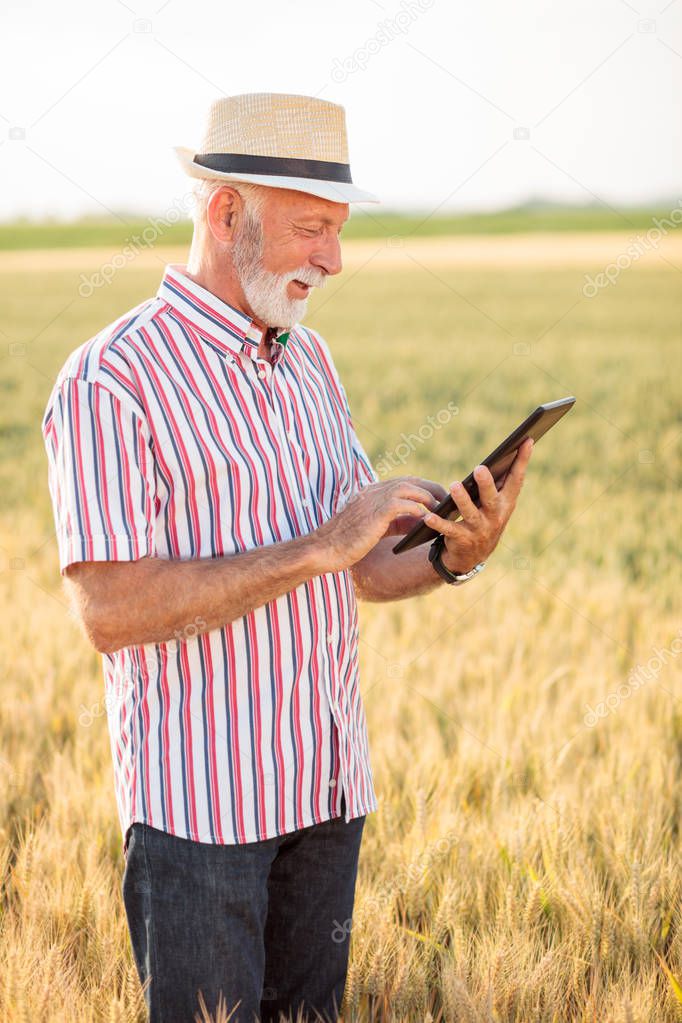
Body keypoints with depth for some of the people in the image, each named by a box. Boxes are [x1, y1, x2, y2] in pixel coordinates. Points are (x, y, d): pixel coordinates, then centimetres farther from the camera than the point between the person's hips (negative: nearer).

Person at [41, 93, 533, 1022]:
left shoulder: (309, 360, 12)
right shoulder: (111, 380, -13)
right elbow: (111, 609, -22)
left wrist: (454, 554, -8)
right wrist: (314, 549, -23)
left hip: (327, 790, 7)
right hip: (199, 800, -7)